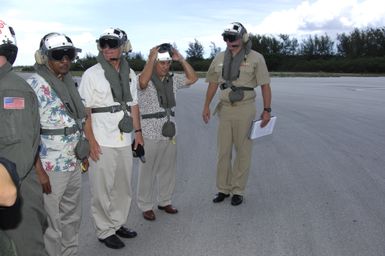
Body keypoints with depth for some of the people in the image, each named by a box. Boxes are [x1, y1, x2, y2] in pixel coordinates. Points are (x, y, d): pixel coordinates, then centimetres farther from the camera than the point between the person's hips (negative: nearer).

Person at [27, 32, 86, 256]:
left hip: (74, 164, 8)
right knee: (51, 222, 7)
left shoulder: (69, 82, 9)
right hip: (51, 168, -7)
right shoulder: (35, 85, -14)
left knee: (73, 216, 19)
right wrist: (39, 171, -20)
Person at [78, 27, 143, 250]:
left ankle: (118, 223, 31)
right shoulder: (92, 74, -6)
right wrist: (90, 140, -14)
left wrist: (138, 131, 12)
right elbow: (84, 111, -8)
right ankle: (105, 231, 18)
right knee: (103, 190, 3)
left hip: (124, 141, 5)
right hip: (102, 143, -5)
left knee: (124, 187, 14)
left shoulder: (130, 74, 9)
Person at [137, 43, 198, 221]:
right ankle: (146, 206, 17)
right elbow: (143, 82, -33)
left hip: (170, 133, 6)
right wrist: (151, 57, -25)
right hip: (150, 135, -6)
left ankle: (164, 201, 31)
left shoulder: (173, 80, 9)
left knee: (168, 170, 15)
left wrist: (181, 59, 0)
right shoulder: (145, 80, -10)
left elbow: (193, 78, 8)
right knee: (148, 171, 5)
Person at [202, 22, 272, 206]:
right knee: (223, 151, 8)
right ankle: (223, 188, 21)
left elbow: (265, 85, -5)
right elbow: (213, 83, 12)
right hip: (224, 108, 4)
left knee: (243, 151, 5)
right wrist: (206, 106, 5)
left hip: (245, 109, -4)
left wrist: (267, 110, -9)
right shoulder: (220, 58, 7)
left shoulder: (255, 58, -5)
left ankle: (238, 190, 16)